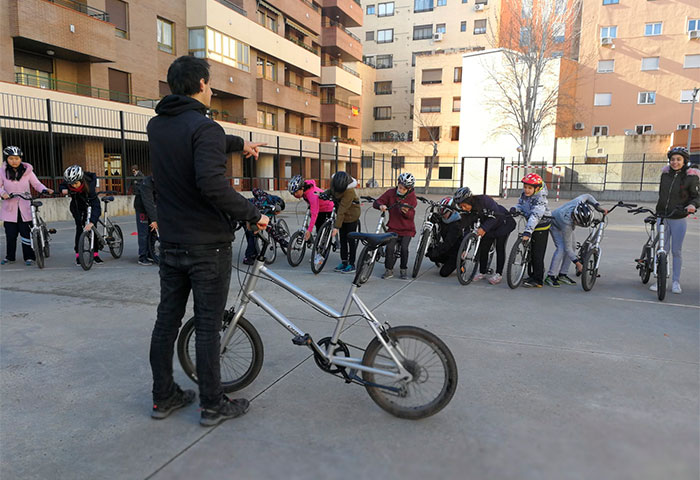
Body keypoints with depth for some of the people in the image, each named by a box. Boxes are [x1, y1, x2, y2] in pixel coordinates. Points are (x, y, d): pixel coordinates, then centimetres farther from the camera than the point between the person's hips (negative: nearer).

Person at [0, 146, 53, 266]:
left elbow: (36, 184, 2)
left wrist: (45, 190, -16)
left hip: (25, 208, -1)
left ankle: (29, 257, 7)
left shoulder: (27, 171, -1)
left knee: (26, 233, -3)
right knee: (10, 234, 6)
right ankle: (10, 257, 22)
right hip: (10, 209, 1)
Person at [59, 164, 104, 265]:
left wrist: (91, 222, -58)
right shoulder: (68, 182, -29)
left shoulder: (89, 185, -39)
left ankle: (95, 254, 4)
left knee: (92, 228, -6)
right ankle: (78, 255, -5)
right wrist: (63, 190, -28)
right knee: (80, 227, -11)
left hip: (89, 204, -2)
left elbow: (96, 206, -46)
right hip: (77, 206, 2)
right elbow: (61, 186, -2)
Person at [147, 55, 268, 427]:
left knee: (167, 320, 15)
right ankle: (212, 405, 16)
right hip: (207, 246, -7)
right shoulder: (204, 127, -17)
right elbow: (212, 183, -32)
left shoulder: (156, 126, 9)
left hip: (170, 243, 8)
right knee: (207, 326, 2)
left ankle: (163, 397, 29)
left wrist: (238, 143, 36)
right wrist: (252, 214, -21)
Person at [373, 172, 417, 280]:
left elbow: (411, 215, -10)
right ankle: (389, 270, 2)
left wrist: (406, 211, -33)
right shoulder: (390, 193, -2)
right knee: (389, 247, -17)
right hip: (393, 227, 1)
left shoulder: (412, 197, -3)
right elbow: (376, 202, -2)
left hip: (407, 229, -1)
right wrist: (381, 205, -25)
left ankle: (404, 270, 6)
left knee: (404, 248, -17)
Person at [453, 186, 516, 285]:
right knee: (483, 247, -2)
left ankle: (499, 274, -2)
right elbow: (467, 227, -10)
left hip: (503, 222, -6)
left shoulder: (484, 200, -33)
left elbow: (496, 215, -36)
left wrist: (484, 228, -46)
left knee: (500, 247, -11)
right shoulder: (469, 211, -13)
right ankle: (482, 272, 11)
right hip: (489, 226, 6)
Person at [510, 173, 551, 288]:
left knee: (537, 255, -6)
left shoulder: (540, 199, -27)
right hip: (531, 226, 8)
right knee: (530, 252, 15)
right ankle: (532, 275, 28)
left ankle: (538, 280, 1)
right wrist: (516, 208, -13)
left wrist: (527, 232, -48)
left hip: (541, 228, -8)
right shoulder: (524, 195, -2)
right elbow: (521, 205, 12)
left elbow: (535, 217, -38)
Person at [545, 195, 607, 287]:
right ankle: (551, 276, -18)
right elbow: (567, 248, -35)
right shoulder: (567, 224, -45)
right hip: (556, 225, -7)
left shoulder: (578, 202, -37)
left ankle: (562, 274, 4)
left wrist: (598, 207, -18)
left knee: (573, 246, -3)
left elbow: (587, 196, -8)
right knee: (561, 248, -24)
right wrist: (577, 263, -35)